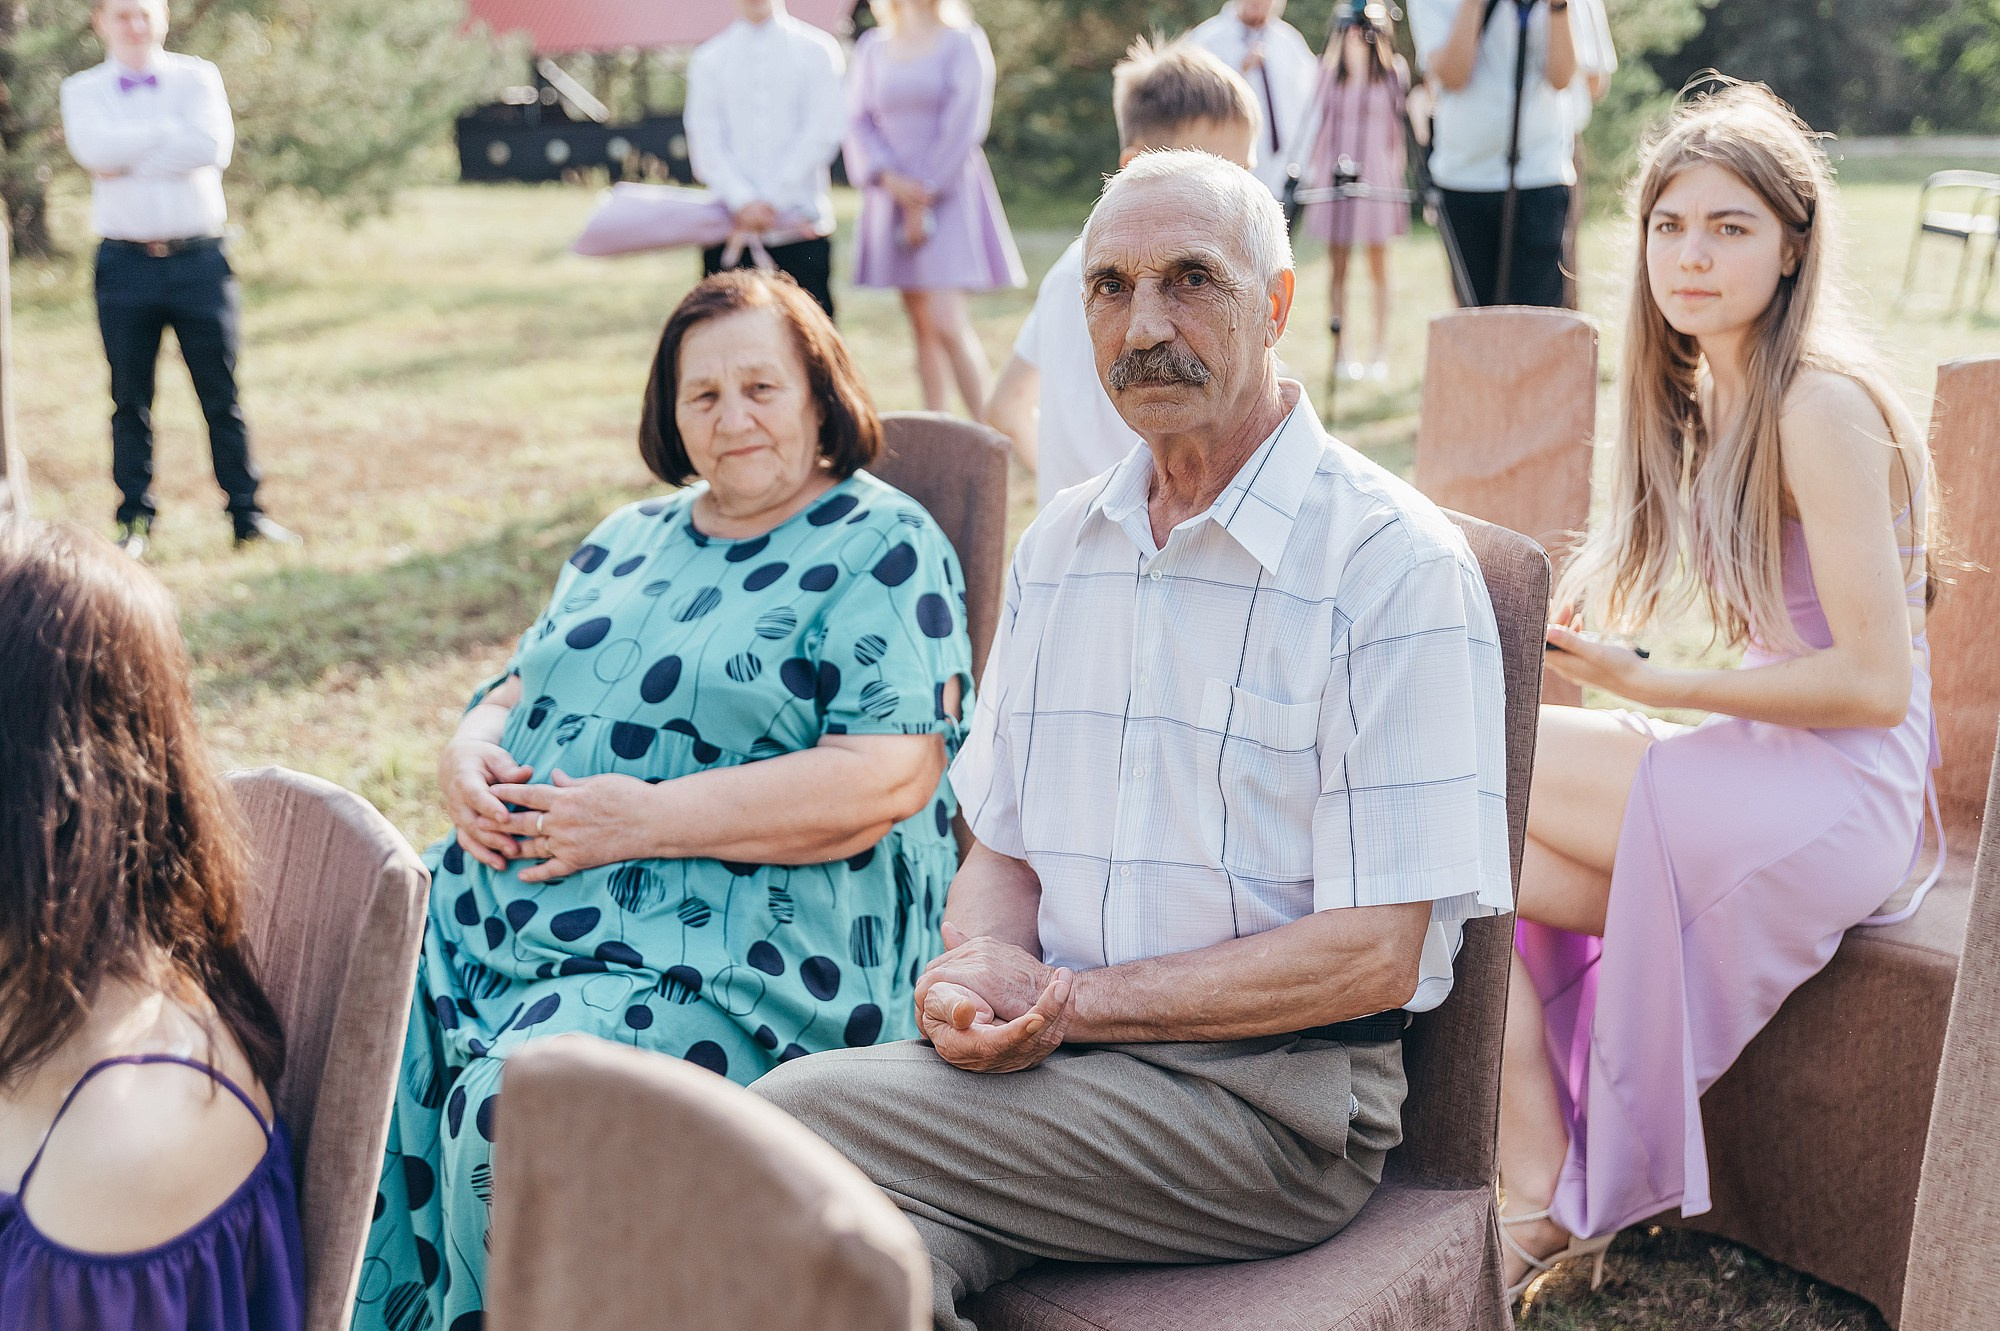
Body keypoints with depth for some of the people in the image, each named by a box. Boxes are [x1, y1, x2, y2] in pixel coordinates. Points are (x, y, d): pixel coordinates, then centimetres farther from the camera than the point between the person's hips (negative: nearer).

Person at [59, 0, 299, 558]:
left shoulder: (197, 77, 7)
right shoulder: (82, 90, 8)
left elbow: (214, 145, -12)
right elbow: (93, 149, -14)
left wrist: (126, 156, -10)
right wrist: (171, 130, -9)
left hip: (200, 260, 0)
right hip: (125, 264, 0)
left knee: (222, 396, 2)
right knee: (130, 401, 5)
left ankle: (246, 515, 8)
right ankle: (135, 521, 13)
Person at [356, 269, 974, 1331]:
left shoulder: (882, 549, -1)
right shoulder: (629, 538, 22)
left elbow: (886, 778, -13)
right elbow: (517, 688, 27)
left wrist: (648, 819, -16)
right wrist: (469, 760, 2)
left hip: (728, 949, -7)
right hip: (508, 901, 7)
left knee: (514, 1106, -30)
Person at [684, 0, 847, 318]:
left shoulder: (817, 50, 7)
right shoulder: (708, 59, 10)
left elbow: (822, 133, -2)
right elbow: (705, 142, 3)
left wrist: (771, 200, -11)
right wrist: (742, 201, -13)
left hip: (801, 228, -1)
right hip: (731, 230, 1)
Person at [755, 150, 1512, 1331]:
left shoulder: (1397, 563, -6)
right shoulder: (1059, 546, 15)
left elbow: (1376, 953, -11)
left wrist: (1072, 1002, -13)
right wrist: (980, 965, -5)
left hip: (1270, 1094, -5)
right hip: (1052, 1064, 5)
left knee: (802, 1116, -24)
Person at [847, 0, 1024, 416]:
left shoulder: (964, 42, 0)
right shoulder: (872, 47, 12)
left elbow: (962, 126, -6)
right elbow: (859, 120, 7)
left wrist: (925, 194, -10)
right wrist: (888, 177, -10)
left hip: (947, 191, -4)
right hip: (893, 192, 4)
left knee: (947, 322, -15)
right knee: (922, 324, 4)